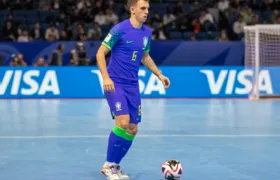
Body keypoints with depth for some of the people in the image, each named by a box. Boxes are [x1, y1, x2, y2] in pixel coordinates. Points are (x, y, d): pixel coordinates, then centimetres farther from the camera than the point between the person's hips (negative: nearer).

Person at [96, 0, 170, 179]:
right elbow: (100, 53, -10)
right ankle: (108, 165, -5)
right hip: (115, 83, -7)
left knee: (132, 129, 5)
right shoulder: (120, 29, -12)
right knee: (123, 122, -19)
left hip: (132, 85, 7)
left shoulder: (147, 32, 7)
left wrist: (159, 75, 15)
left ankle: (115, 165, 20)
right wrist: (105, 77, -20)